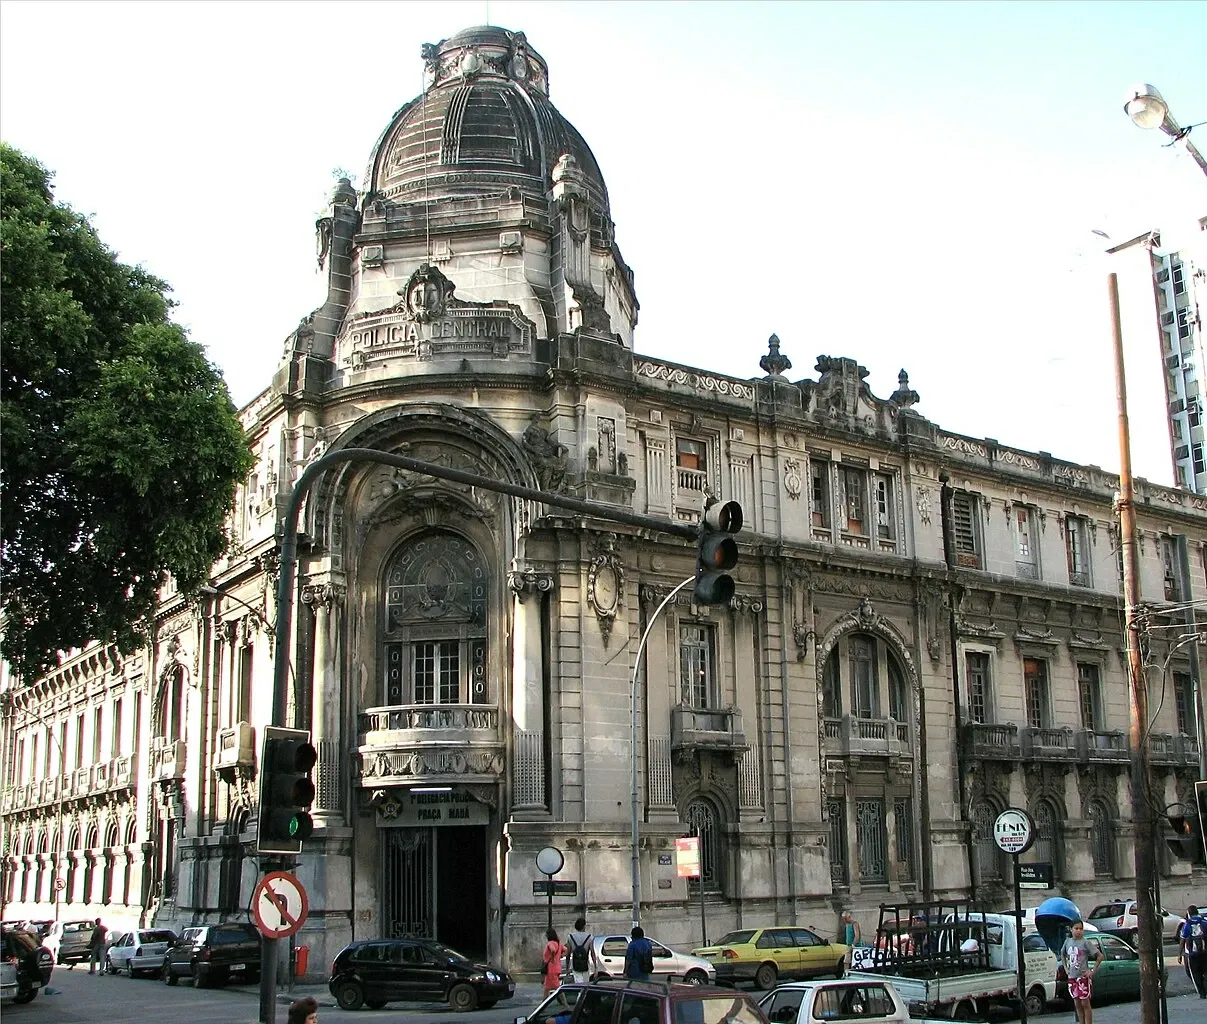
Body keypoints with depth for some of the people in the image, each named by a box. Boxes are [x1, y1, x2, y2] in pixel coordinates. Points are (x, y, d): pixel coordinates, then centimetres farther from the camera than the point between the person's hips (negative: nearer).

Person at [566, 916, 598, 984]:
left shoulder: (570, 937, -1)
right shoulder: (590, 937, -6)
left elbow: (568, 953, 2)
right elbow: (592, 953, -8)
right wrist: (595, 967, -3)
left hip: (575, 966, 0)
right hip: (586, 965, 0)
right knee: (585, 985, 15)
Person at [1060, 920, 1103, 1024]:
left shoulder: (1085, 943, -10)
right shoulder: (1068, 941, 6)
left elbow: (1100, 955, -11)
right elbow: (1062, 954, 25)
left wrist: (1092, 971, -12)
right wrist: (1066, 968, 14)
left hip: (1083, 977, -5)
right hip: (1072, 977, 5)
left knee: (1085, 1003, -2)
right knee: (1077, 1004, 9)